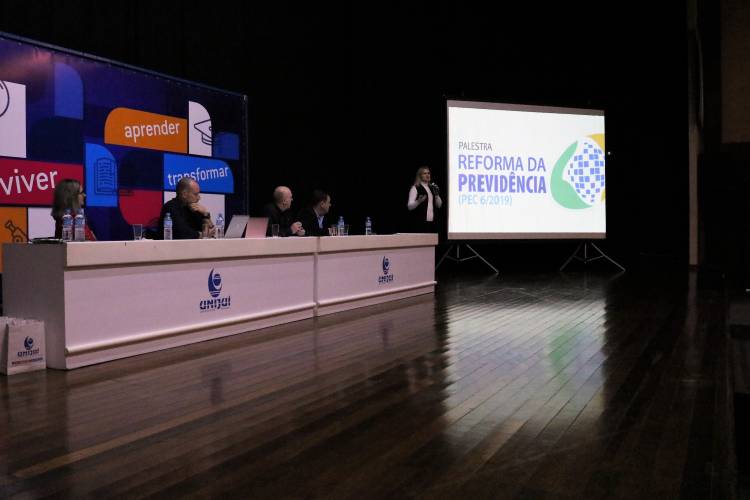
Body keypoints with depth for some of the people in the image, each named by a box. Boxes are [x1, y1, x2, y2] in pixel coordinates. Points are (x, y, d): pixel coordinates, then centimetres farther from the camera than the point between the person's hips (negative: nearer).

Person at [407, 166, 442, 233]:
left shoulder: (432, 188, 18)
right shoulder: (415, 188, -2)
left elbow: (439, 205, 15)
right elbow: (410, 206, -9)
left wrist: (436, 195, -2)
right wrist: (419, 201, -27)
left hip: (432, 222, 6)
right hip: (420, 222, -6)